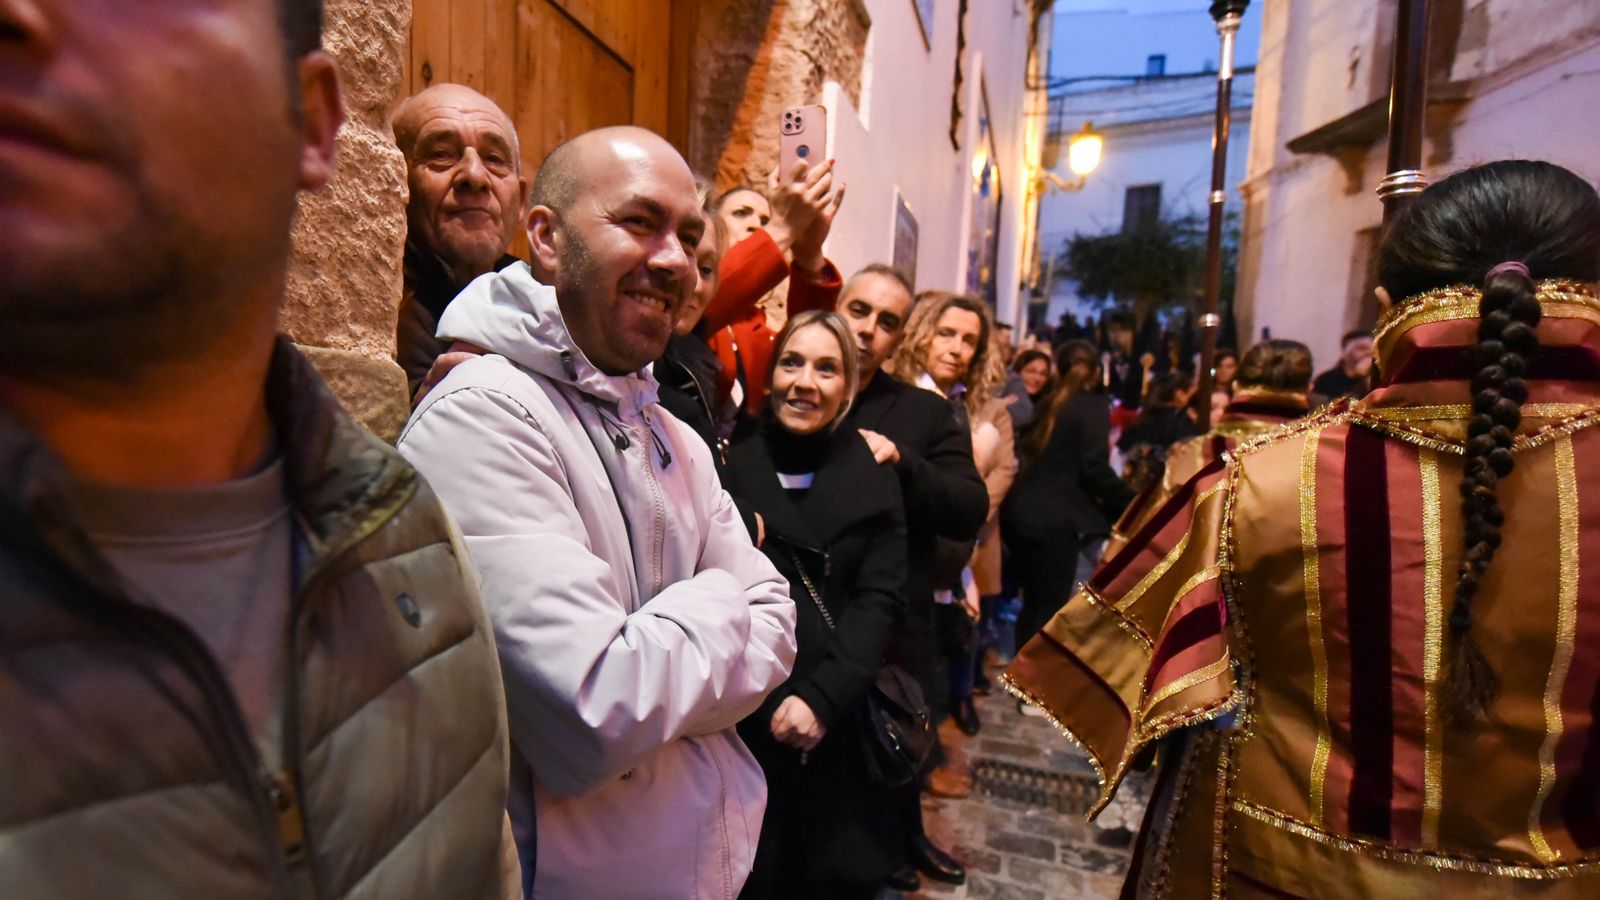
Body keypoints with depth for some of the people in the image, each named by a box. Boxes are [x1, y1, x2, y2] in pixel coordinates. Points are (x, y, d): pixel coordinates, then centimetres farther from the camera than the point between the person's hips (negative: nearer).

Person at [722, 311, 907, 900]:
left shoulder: (873, 479, 4)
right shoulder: (728, 461, -5)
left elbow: (880, 599, -2)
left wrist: (820, 696, -14)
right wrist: (764, 701, -11)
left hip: (836, 719, 3)